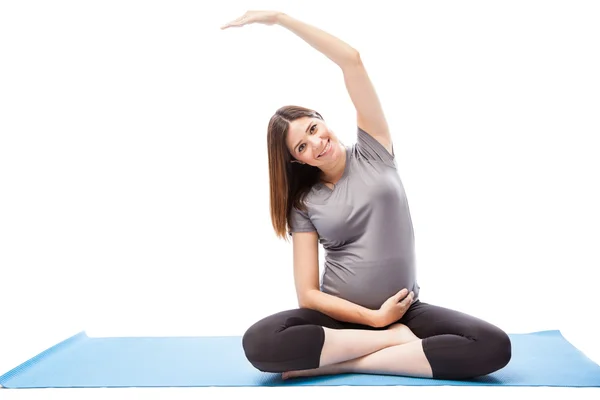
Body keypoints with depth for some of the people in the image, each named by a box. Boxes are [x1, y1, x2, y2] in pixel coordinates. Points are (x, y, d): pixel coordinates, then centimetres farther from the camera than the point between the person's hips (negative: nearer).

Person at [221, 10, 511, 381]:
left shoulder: (373, 151, 4)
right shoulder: (305, 203, 3)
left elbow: (352, 60, -5)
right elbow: (308, 293, -4)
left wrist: (279, 17, -7)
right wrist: (373, 318, -15)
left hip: (404, 309, 1)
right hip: (339, 315, 0)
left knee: (495, 346, -26)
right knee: (258, 342, -30)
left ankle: (338, 362, -22)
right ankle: (398, 338, -18)